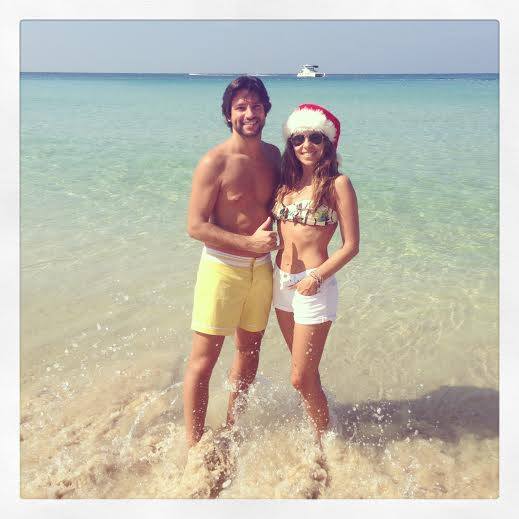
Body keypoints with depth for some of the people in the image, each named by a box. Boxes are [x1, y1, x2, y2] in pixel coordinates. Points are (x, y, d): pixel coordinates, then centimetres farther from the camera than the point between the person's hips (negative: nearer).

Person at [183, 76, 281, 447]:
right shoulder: (215, 162, -13)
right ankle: (194, 445, 15)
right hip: (222, 267, -6)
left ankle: (232, 426, 38)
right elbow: (196, 226, -15)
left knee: (250, 349, 17)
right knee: (204, 357, -1)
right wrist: (249, 243, -19)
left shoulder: (273, 155, 6)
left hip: (261, 268, 7)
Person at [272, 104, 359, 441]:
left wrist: (317, 277, -18)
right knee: (306, 372, 19)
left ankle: (325, 442, 25)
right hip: (281, 282, 6)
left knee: (301, 379, 1)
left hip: (313, 287, -6)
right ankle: (318, 426, 39)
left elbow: (351, 245, -11)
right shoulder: (288, 182, 9)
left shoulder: (338, 184, -9)